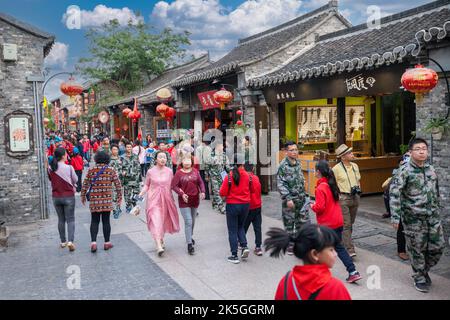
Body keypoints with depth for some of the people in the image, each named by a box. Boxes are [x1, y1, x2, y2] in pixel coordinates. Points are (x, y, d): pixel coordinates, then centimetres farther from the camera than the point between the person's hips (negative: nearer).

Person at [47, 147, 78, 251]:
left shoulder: (50, 168, -5)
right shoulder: (69, 167, -15)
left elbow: (51, 179, 7)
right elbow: (75, 180, -3)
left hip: (56, 197, 4)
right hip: (68, 196, -4)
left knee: (61, 219, 16)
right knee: (70, 219, 3)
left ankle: (63, 241, 23)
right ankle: (70, 241, -11)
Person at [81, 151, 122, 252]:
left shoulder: (91, 170, 2)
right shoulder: (111, 170, 0)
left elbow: (85, 184, 4)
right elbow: (118, 184, 0)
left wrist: (83, 196, 16)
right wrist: (119, 197, 9)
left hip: (94, 200, 1)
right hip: (107, 200, 0)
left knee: (94, 221, 8)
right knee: (106, 221, 7)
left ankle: (93, 242, -2)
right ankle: (107, 242, 14)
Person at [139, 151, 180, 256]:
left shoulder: (169, 171, 3)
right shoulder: (150, 172, -2)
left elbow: (172, 185, 8)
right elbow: (146, 185, 6)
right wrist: (141, 194, -9)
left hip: (166, 199, 3)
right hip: (154, 200, -2)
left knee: (164, 220, 12)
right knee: (156, 221, -12)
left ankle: (161, 239, 37)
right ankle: (159, 246, -15)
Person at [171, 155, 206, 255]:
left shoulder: (195, 171, 3)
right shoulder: (179, 173, -7)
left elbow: (200, 182, 6)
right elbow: (174, 186, -8)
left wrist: (202, 192, -10)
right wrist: (182, 194, -20)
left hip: (195, 199, 4)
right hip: (184, 201, -4)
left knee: (193, 221, 19)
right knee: (188, 222, -10)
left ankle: (190, 237, 43)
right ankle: (190, 244, -4)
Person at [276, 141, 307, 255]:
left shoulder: (298, 162, 7)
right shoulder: (283, 165, -13)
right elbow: (280, 184, -15)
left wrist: (303, 193, 16)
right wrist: (288, 198, -19)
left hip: (301, 198, 6)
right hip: (289, 199, -6)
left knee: (304, 221, 6)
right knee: (289, 223, 6)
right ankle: (290, 245, 19)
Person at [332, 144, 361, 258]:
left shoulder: (355, 166, 10)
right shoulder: (336, 169, -9)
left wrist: (358, 189, 8)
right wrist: (338, 196, -13)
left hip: (355, 197, 7)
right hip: (343, 198, -6)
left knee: (350, 223, 15)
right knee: (346, 224, -7)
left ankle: (344, 242, 32)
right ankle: (349, 250, -6)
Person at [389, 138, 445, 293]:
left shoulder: (431, 169, 7)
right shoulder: (405, 171, -12)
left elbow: (436, 192, 18)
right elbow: (394, 193, -18)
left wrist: (437, 209, 19)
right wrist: (395, 216, -24)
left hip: (433, 216, 5)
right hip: (414, 218, -5)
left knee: (438, 246, 9)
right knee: (417, 249, 5)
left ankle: (424, 270, 34)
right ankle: (419, 278, 25)